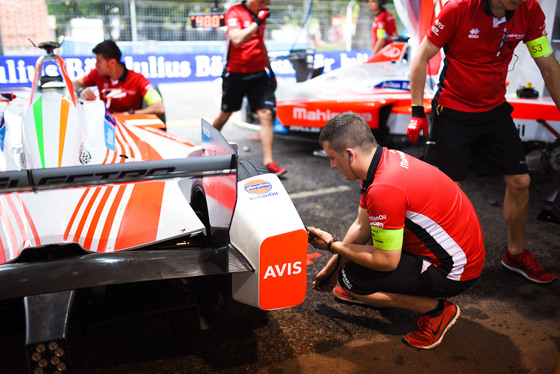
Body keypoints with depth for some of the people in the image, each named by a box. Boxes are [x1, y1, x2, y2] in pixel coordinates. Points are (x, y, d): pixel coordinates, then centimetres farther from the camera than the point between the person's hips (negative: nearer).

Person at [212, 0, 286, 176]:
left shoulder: (261, 15, 11)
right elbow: (237, 40, -25)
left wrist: (270, 69, 24)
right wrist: (257, 22, -23)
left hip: (258, 74, 5)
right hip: (235, 74, -4)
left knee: (266, 115, -9)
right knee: (225, 115, 11)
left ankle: (268, 161, -8)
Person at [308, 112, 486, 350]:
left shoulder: (384, 189, -31)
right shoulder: (384, 159, 0)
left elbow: (386, 262, -22)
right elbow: (362, 225, 10)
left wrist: (333, 245, -10)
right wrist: (332, 266, 14)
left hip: (453, 271, -10)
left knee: (351, 277, -13)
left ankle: (437, 309, -1)